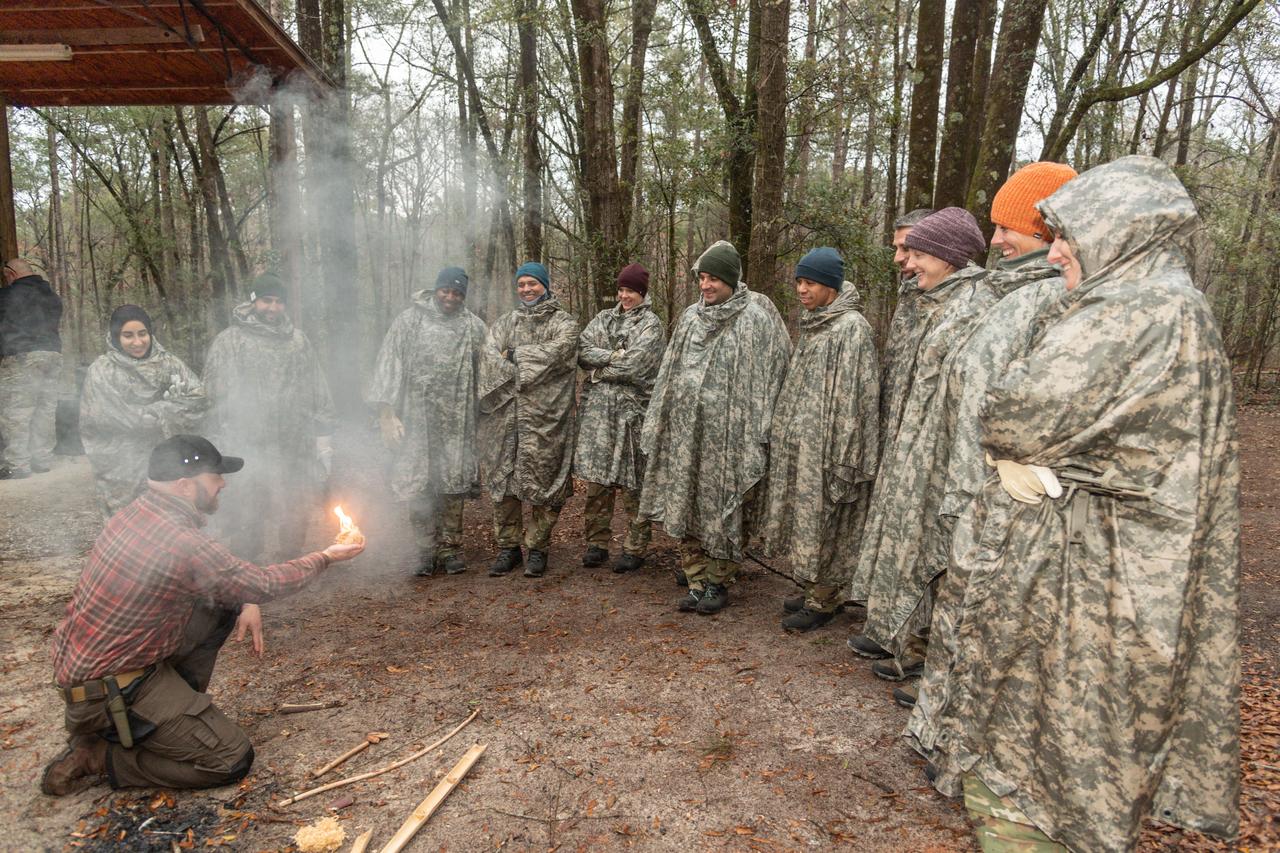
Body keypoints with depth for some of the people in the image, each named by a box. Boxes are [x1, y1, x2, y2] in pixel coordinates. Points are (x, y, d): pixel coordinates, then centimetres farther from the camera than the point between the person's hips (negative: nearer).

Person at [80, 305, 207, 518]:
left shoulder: (167, 362, 4)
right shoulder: (102, 371, -3)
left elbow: (199, 397, -4)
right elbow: (120, 418, -10)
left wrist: (156, 412, -12)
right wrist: (168, 412, -7)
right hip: (123, 467, -2)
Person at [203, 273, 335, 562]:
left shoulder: (299, 342, 15)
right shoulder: (229, 341, 1)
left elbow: (320, 395, 16)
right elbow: (217, 398, -4)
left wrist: (324, 443, 10)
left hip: (297, 455, 4)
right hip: (249, 455, -4)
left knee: (294, 530, 12)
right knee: (246, 526, 0)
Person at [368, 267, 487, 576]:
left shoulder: (474, 327, 7)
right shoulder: (410, 320, 3)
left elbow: (485, 372, 8)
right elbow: (389, 363, -1)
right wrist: (386, 412, -9)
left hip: (457, 422, 1)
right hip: (417, 419, -1)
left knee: (454, 481, 3)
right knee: (419, 483, 1)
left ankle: (451, 547, 16)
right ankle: (426, 549, 14)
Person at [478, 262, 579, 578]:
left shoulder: (563, 323, 7)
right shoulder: (506, 322, 18)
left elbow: (556, 351, -12)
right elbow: (489, 355, 1)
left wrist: (515, 354, -4)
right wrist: (518, 375, -13)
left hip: (544, 415, -3)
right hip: (505, 414, 4)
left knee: (540, 481, -2)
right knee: (503, 478, 3)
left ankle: (537, 548, 11)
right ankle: (508, 547, 15)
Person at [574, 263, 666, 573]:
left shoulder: (651, 324, 2)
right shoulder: (603, 318, 18)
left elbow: (634, 366, -11)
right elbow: (582, 351, 3)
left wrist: (600, 368, -1)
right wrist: (615, 355, -9)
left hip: (631, 410, -4)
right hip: (597, 408, 4)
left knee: (631, 481, -2)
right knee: (597, 479, 4)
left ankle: (635, 548, 8)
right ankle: (597, 543, 15)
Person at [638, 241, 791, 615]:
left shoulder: (756, 318, -5)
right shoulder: (691, 317, 11)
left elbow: (772, 375, -7)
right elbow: (670, 373, 14)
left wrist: (762, 435, -12)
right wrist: (657, 426, 12)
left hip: (730, 432, -5)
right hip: (687, 430, 5)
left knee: (724, 507, 3)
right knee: (687, 504, 7)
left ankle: (719, 582, 19)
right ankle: (696, 581, 19)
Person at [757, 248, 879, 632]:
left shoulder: (851, 327, -14)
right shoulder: (813, 324, 12)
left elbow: (853, 394, -18)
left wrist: (841, 456, -21)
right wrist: (786, 433, 17)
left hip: (825, 444, -8)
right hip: (801, 441, 8)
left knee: (824, 518, 1)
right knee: (807, 518, 15)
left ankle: (824, 600, 15)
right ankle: (814, 589, 28)